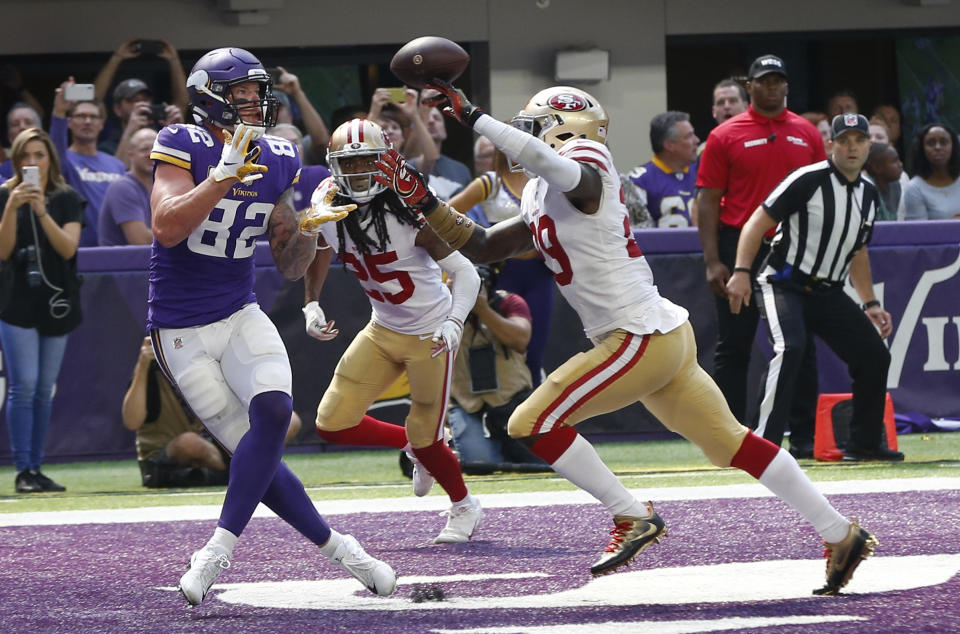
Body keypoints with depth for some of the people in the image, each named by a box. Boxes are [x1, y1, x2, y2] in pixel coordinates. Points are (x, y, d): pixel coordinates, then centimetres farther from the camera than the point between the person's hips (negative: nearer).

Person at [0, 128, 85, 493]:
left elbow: (68, 248, -8)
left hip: (57, 304, 2)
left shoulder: (68, 200, 5)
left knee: (44, 391, 7)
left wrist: (42, 212, -20)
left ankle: (36, 468, 13)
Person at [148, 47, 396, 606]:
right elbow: (167, 228, -27)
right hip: (183, 329, -4)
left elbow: (290, 264, 12)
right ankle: (335, 547, 8)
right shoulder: (185, 147, -11)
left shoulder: (276, 162, 5)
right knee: (252, 448, -7)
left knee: (273, 411, -22)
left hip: (241, 315, 4)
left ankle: (218, 552, -15)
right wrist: (227, 171, -29)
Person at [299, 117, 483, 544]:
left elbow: (465, 272, -21)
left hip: (430, 335, -6)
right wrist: (312, 305, 2)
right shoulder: (329, 207, -11)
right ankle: (413, 447, 27)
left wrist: (454, 322, -35)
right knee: (333, 425, -1)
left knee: (425, 438, 1)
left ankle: (464, 508, 31)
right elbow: (317, 251, 14)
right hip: (383, 330, 6)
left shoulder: (408, 215, -26)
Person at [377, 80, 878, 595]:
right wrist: (422, 199, 17)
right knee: (731, 444, 12)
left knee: (532, 424, -7)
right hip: (665, 336, 10)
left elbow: (543, 157, -33)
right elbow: (481, 247, 23)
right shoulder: (539, 202, 18)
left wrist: (472, 115, -25)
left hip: (643, 338, -10)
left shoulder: (584, 172, -10)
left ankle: (632, 518, -1)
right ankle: (841, 535, 15)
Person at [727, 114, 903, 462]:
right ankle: (762, 444, -31)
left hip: (829, 294, 7)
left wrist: (870, 304, 19)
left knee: (874, 355, 5)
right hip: (784, 285, -7)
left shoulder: (869, 194, 10)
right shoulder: (808, 180, -13)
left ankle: (865, 443, 23)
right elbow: (757, 222, -14)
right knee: (789, 349, -30)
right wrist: (741, 272, -25)